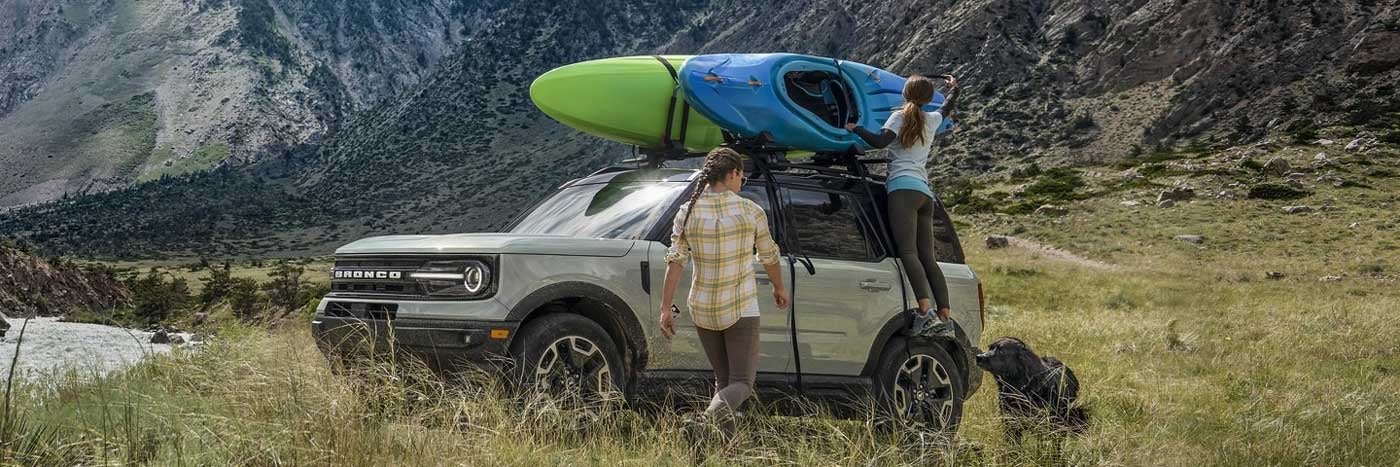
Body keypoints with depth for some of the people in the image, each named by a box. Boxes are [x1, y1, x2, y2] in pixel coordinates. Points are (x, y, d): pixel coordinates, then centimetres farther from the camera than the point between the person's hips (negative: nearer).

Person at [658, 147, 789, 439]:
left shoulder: (688, 213, -3)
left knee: (723, 378, 18)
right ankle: (719, 408, -34)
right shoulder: (751, 212, -7)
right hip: (742, 309, -3)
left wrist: (665, 308, -7)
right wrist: (779, 288, 24)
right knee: (742, 381, -1)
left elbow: (675, 262, -9)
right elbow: (769, 256, 6)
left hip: (703, 310, 3)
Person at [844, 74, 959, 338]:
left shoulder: (901, 117, 6)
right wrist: (953, 88, 63)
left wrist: (854, 127, -1)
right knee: (927, 256, 3)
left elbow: (880, 141, -12)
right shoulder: (932, 120, 22)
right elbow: (948, 108, 45)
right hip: (925, 192, 6)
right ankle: (945, 318, -7)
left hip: (904, 187, -6)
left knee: (908, 251, -18)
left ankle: (924, 311, -34)